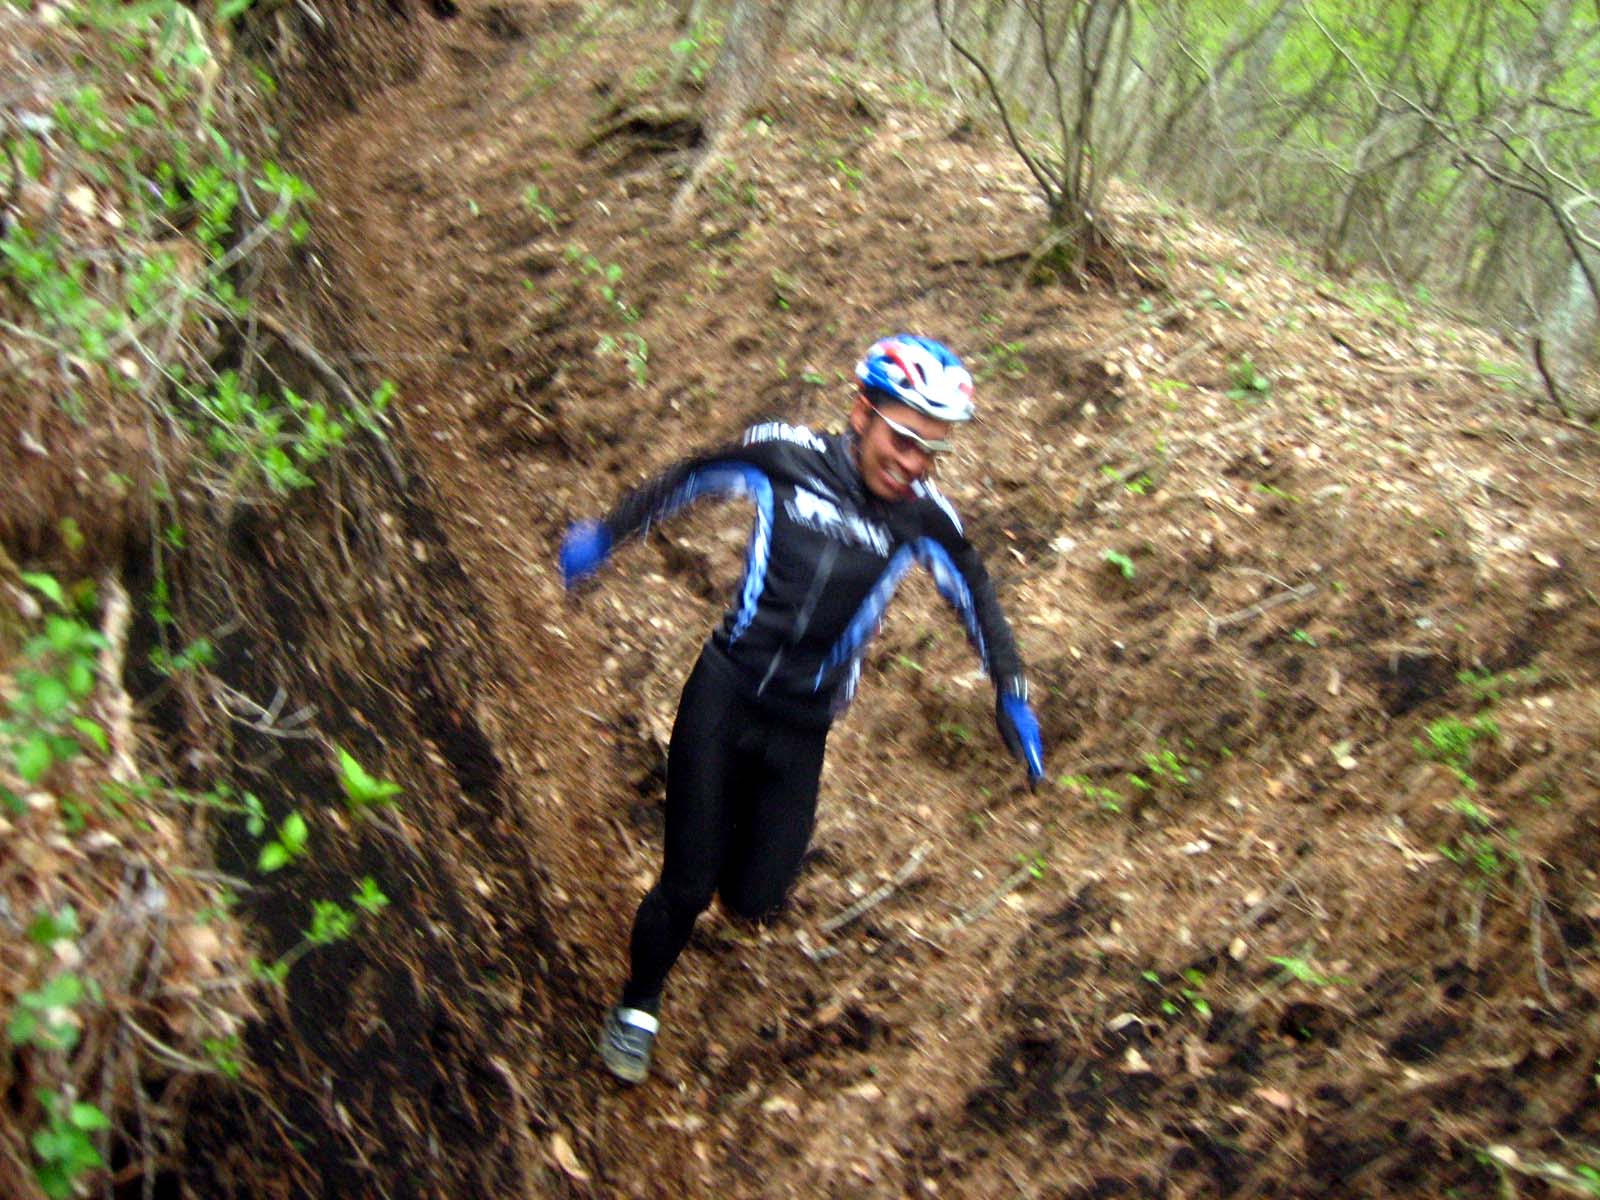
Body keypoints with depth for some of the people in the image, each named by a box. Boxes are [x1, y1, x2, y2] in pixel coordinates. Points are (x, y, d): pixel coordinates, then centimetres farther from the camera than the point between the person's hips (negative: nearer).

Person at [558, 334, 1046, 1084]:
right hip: (722, 693, -1)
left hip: (799, 729, 2)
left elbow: (978, 602, 10)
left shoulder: (925, 520, -5)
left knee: (754, 901, 2)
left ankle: (746, 821, 39)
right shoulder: (784, 456, -8)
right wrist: (606, 534, 12)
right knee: (687, 888, -3)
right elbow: (687, 481, 8)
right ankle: (637, 1007, 28)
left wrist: (1012, 699, 6)